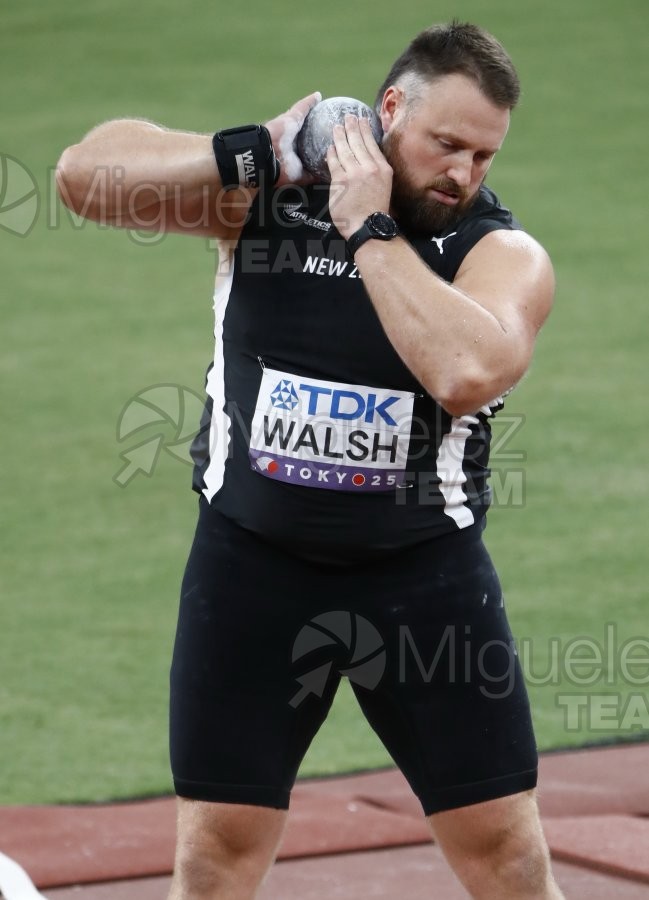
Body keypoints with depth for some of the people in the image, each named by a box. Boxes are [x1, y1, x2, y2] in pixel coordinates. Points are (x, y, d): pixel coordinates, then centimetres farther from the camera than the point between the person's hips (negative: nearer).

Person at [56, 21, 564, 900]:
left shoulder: (503, 253, -8)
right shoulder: (267, 190, -2)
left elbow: (468, 371, -29)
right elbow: (84, 174, -10)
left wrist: (369, 227, -23)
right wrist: (254, 152, -19)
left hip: (423, 570, -1)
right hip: (252, 561, 1)